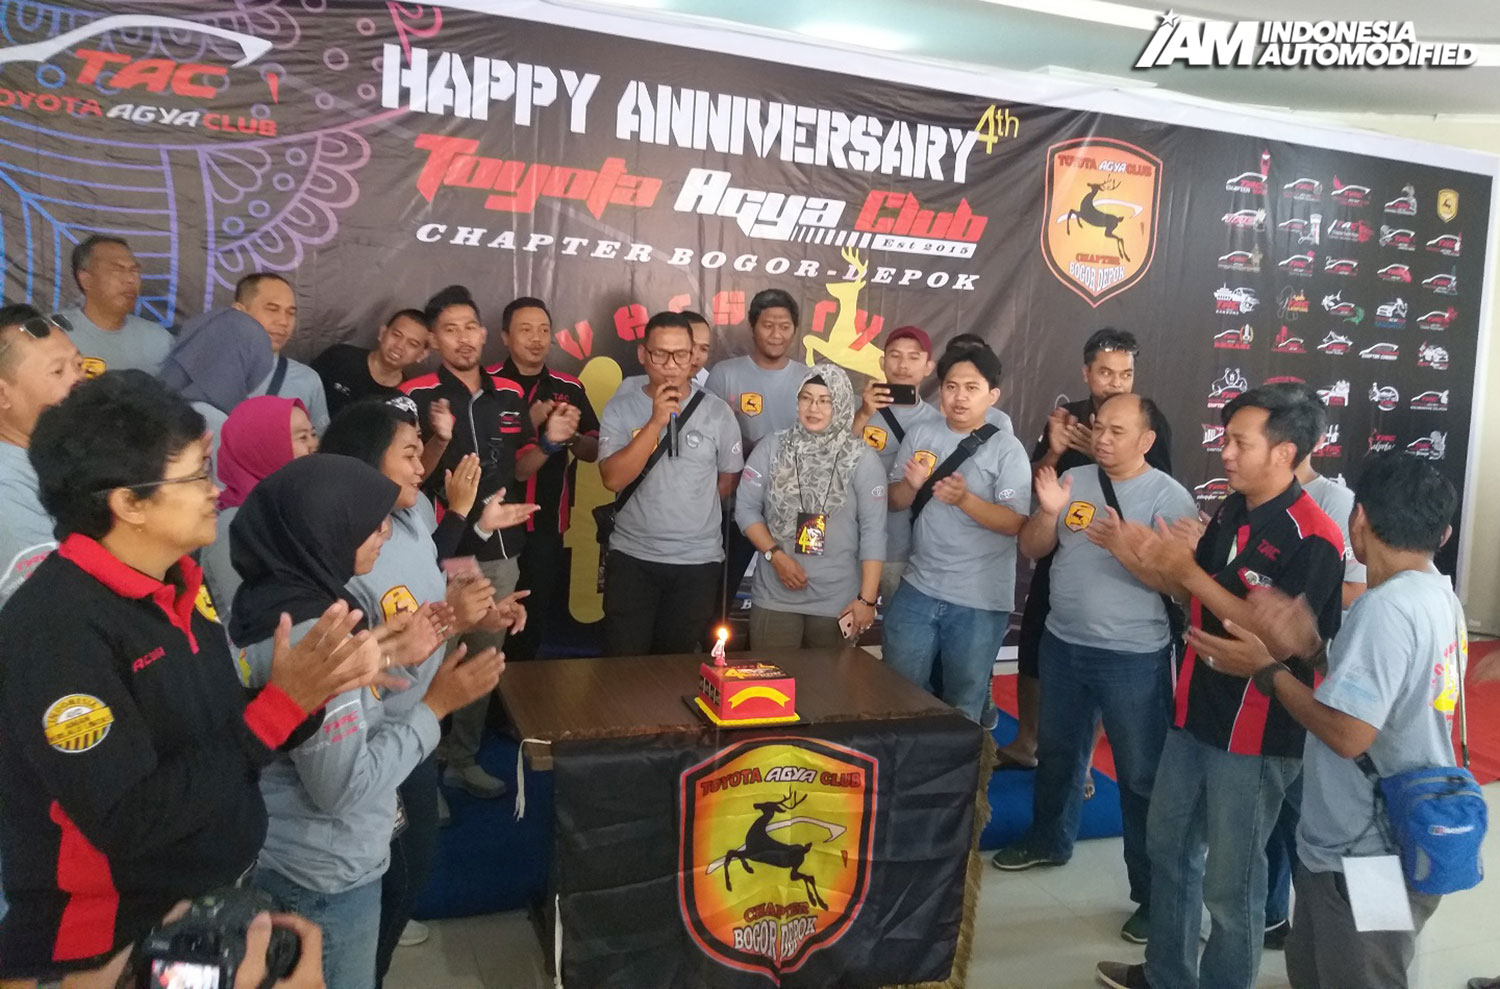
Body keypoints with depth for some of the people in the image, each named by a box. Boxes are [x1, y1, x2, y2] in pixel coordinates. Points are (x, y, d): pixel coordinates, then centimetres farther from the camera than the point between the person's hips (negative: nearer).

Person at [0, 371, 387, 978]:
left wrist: (317, 688, -10)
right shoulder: (55, 626, -24)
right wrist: (284, 702, -28)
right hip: (110, 949, -7)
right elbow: (128, 824, -28)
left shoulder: (179, 583, 2)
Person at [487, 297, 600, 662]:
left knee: (533, 620, 12)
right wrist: (531, 423, -20)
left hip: (546, 527, 3)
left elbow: (594, 452, 7)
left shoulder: (570, 389, 8)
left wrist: (571, 436, -12)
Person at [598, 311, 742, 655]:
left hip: (699, 561, 1)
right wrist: (656, 422, -21)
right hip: (631, 557, 0)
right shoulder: (619, 408, -4)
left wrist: (693, 516, 8)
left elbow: (729, 478, 9)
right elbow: (613, 479, -16)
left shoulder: (717, 411, -3)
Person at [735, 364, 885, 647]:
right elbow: (746, 508, 3)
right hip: (774, 597, 1)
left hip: (838, 602, -1)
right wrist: (775, 555, -11)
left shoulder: (863, 459, -5)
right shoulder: (772, 447, 0)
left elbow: (873, 532, -5)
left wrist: (867, 599, -8)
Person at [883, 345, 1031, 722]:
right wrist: (912, 484, -16)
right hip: (917, 590, 3)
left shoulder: (1006, 448, -8)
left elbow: (1015, 523, -13)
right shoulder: (920, 435, 4)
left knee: (964, 704, 13)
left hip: (981, 600, -3)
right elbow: (894, 503, 6)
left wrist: (965, 499, -28)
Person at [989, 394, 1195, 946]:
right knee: (1058, 752, 23)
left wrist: (1127, 547, -30)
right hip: (1063, 644, 5)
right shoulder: (1073, 480, 2)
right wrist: (1048, 511, -15)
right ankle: (1049, 840, 45)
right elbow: (1032, 550, 4)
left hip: (1135, 658, -5)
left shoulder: (1169, 497, -11)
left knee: (1142, 775, 3)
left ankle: (1153, 893, 17)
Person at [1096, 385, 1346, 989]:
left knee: (1230, 881, 7)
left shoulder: (1312, 539, -19)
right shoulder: (1231, 512, 6)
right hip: (1195, 712, 9)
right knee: (1167, 847, 22)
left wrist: (1189, 570, -24)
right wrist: (1149, 559, -7)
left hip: (1255, 733, -9)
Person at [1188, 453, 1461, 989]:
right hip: (1401, 841, 9)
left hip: (1368, 855, -9)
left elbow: (1348, 733, -29)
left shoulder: (1387, 607, -26)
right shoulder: (1438, 596, 5)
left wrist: (1266, 668, -18)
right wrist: (1312, 650, -1)